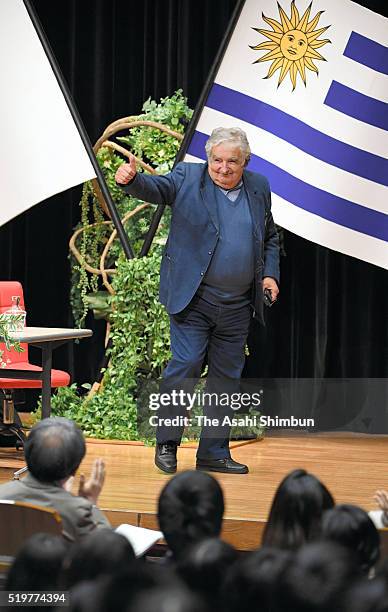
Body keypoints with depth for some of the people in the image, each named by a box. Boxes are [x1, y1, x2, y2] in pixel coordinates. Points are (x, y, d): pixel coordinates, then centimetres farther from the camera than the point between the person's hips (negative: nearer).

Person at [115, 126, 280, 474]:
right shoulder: (187, 178, -1)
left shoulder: (259, 188, 10)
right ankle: (167, 443, 4)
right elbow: (156, 188, -18)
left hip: (238, 305, 4)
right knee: (185, 367, -12)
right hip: (194, 299, -4)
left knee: (226, 378, 9)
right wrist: (131, 179, -40)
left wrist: (271, 273, 6)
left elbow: (270, 238, 21)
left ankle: (214, 452, 18)